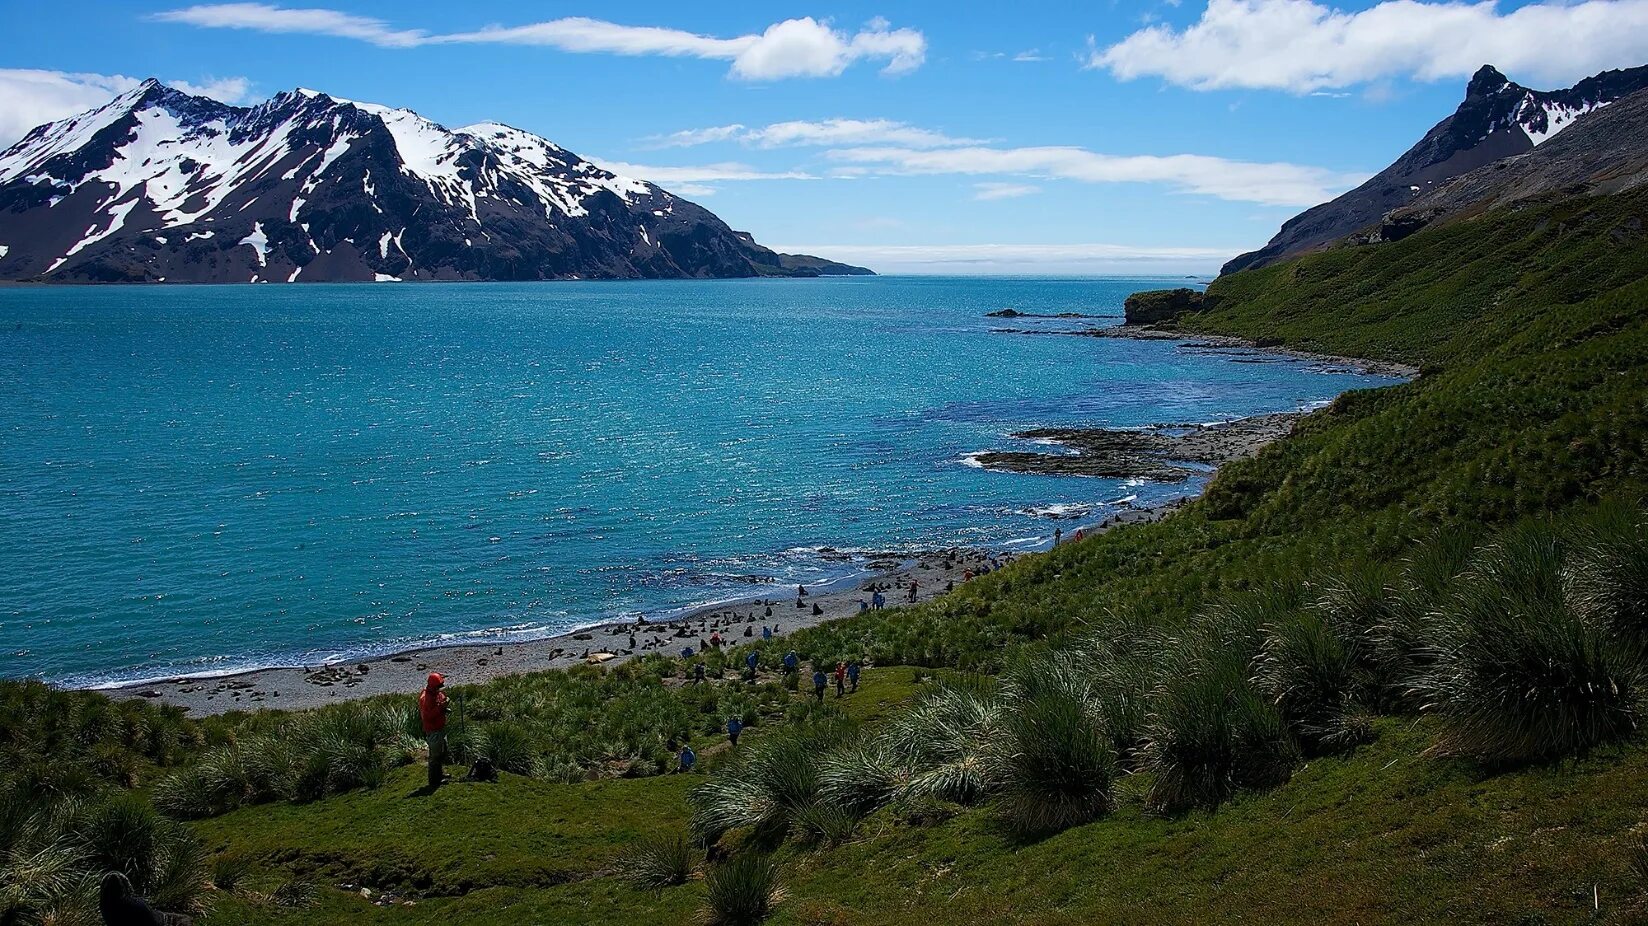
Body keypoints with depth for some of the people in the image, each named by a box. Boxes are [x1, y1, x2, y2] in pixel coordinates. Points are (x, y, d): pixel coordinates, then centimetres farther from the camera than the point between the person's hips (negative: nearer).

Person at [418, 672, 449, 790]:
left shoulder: (438, 693, 3)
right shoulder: (426, 698, -25)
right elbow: (426, 716, -30)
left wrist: (445, 709, -1)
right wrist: (440, 708, -33)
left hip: (441, 728, 10)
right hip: (433, 731, -10)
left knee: (442, 752, 23)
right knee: (435, 756, -1)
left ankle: (438, 775, 39)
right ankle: (433, 782, 9)